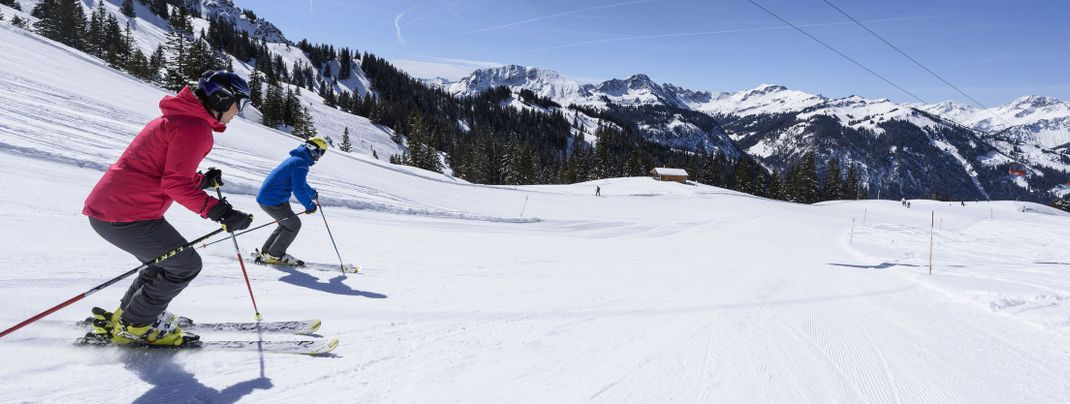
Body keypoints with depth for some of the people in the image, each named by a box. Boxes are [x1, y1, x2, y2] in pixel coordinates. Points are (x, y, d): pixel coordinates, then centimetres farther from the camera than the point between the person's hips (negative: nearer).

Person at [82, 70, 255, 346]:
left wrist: (202, 180, 15)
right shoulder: (194, 127, -14)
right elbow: (175, 184, -20)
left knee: (168, 261, 22)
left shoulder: (178, 118, 19)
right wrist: (219, 212, -24)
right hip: (127, 216, -11)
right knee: (186, 265, 0)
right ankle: (133, 327, 11)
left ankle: (125, 317, 29)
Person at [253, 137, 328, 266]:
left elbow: (300, 182, 30)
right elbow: (298, 189, -24)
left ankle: (265, 252, 25)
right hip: (273, 201, -10)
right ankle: (274, 255, 8)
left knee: (287, 224, 20)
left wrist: (313, 193, 41)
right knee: (294, 224, 2)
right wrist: (310, 205, -11)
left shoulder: (294, 159, 14)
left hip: (265, 197, 10)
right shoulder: (300, 164, -20)